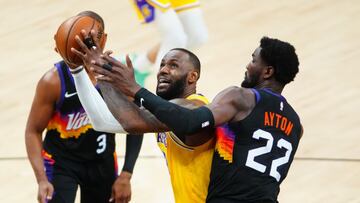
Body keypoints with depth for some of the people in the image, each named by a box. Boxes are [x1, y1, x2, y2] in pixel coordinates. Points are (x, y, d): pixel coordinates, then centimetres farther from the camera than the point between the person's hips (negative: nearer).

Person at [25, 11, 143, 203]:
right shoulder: (54, 81, -21)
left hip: (103, 161, 4)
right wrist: (42, 180, -26)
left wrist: (125, 176, -9)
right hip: (60, 161, -4)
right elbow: (33, 131, -14)